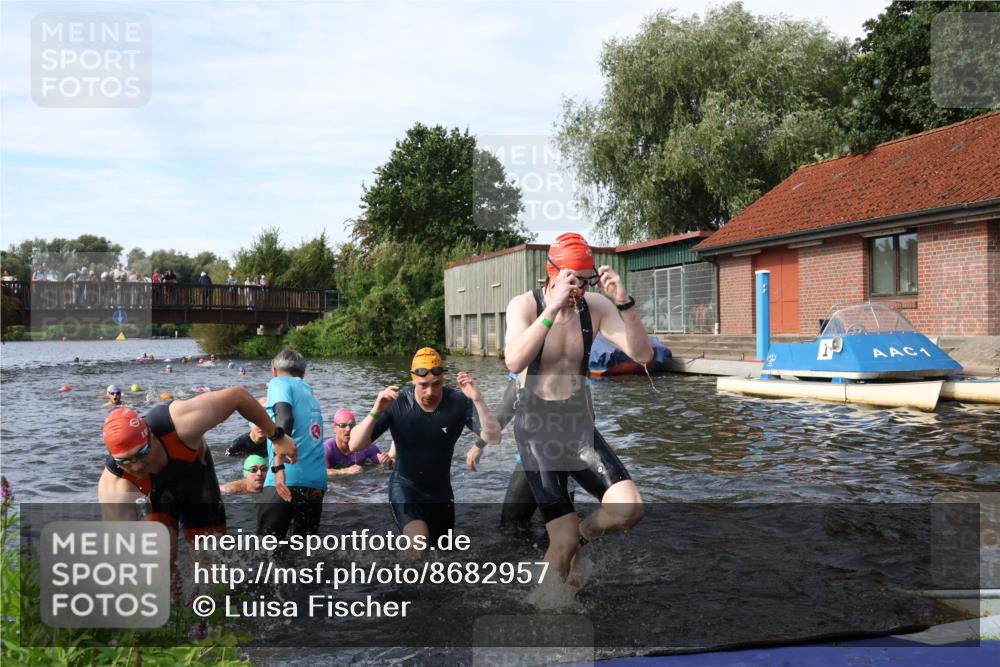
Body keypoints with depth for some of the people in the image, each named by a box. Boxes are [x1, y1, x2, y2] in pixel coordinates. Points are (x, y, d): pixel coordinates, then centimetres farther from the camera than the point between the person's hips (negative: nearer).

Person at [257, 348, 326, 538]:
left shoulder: (279, 382, 5)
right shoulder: (308, 392, 24)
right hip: (317, 482, 6)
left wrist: (278, 465, -22)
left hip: (287, 479, -6)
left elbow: (284, 417, -14)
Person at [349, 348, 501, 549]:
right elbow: (355, 445, -22)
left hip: (441, 492, 4)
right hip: (405, 488, -3)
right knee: (418, 540, -31)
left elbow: (493, 437, -25)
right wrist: (376, 411, -39)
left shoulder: (458, 403, -16)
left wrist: (478, 400, -39)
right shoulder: (396, 404, -20)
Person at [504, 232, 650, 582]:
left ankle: (581, 534, 17)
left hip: (579, 424, 3)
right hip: (537, 427, -3)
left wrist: (624, 302, -25)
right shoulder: (524, 305, -12)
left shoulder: (596, 306, -4)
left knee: (630, 509, -15)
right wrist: (553, 308, -34)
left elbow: (642, 354, -13)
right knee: (564, 543, -6)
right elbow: (514, 362, -30)